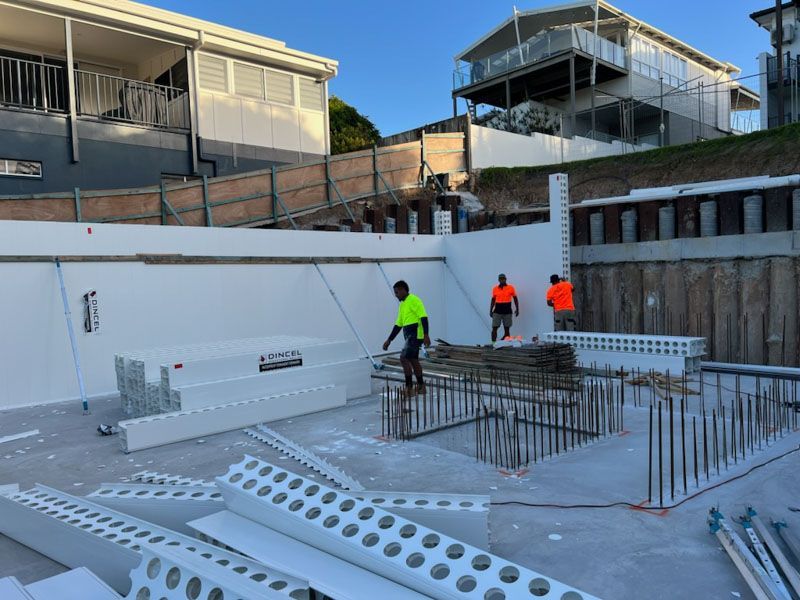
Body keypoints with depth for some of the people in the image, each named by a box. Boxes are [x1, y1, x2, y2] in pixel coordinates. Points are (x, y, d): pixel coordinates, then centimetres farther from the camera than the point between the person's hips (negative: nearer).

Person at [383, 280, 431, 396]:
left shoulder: (414, 300, -9)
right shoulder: (402, 304, 19)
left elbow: (423, 317, -16)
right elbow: (398, 324, 23)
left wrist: (426, 335, -25)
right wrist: (389, 340, 21)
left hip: (416, 335, -9)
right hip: (409, 336, 9)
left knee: (403, 358, -13)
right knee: (413, 360, 12)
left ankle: (409, 387, -7)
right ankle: (420, 386, 22)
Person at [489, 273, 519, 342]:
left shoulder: (511, 288, 0)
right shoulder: (495, 289, 5)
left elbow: (515, 299, 5)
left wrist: (517, 309, -2)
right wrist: (490, 311, 9)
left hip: (507, 311, -1)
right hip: (497, 311, 1)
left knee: (507, 329, 6)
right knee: (494, 328, -6)